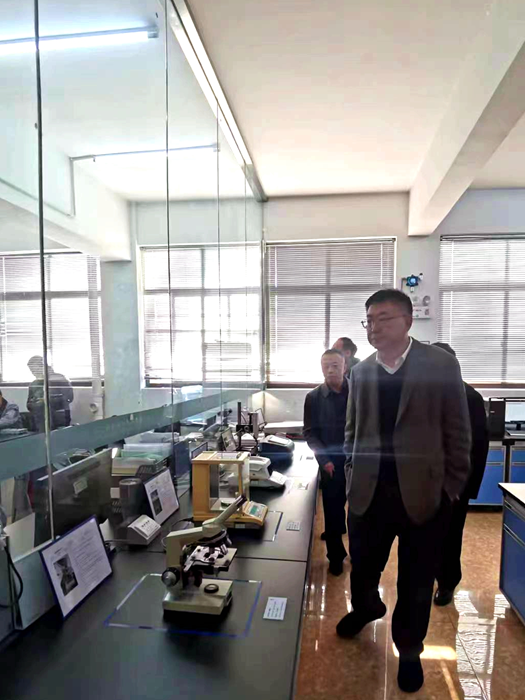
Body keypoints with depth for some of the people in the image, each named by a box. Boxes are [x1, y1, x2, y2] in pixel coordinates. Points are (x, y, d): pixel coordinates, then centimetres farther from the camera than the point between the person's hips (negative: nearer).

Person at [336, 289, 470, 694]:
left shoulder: (441, 364, -7)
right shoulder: (361, 371, 3)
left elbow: (457, 430, -4)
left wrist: (453, 485, -5)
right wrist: (352, 476, 7)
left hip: (424, 492, -2)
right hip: (369, 490, 3)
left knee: (416, 580, 14)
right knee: (362, 565, 17)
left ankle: (409, 651, 40)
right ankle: (366, 608, 50)